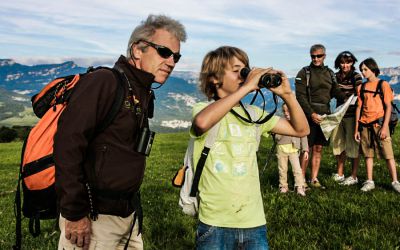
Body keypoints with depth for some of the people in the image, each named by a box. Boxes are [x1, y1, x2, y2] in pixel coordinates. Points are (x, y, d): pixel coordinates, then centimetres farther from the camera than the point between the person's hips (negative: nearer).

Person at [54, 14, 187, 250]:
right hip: (93, 220, -8)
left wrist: (133, 208, 17)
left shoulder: (144, 94, 10)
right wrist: (75, 214, -21)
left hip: (128, 216, 8)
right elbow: (67, 146, -23)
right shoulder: (104, 82, -16)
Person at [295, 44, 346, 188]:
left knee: (318, 148, 8)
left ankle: (314, 179, 15)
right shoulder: (304, 73, -3)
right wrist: (312, 114, -18)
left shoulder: (329, 73, 13)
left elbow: (336, 92, 10)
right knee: (307, 149, -4)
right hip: (309, 115, -5)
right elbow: (300, 97, -9)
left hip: (324, 116, 5)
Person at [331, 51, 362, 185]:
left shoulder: (356, 77, -6)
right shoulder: (336, 77, 10)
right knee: (337, 144, 11)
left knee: (352, 145, 0)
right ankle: (340, 174, 24)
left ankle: (354, 176, 9)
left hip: (351, 115, -6)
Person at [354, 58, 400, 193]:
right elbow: (359, 108, 11)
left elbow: (388, 107, -4)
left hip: (379, 123, -4)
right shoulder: (361, 87, 11)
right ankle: (369, 182, 13)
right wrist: (357, 129, 7)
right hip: (365, 125, 4)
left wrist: (385, 127, -12)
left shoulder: (383, 84, -1)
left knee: (388, 154, -4)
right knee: (368, 154, 7)